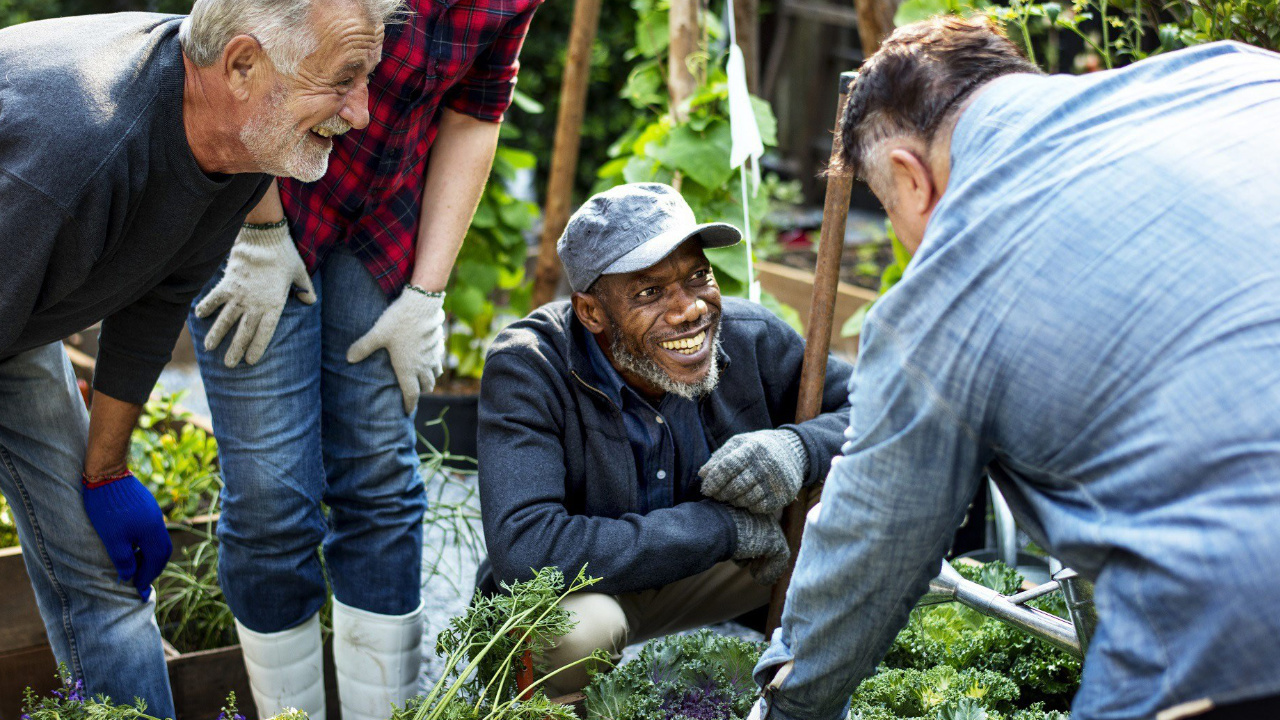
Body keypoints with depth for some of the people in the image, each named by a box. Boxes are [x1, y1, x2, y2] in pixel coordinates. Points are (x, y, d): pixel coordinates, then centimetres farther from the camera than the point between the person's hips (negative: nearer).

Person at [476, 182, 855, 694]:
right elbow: (523, 550, -40)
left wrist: (800, 447, -32)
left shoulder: (750, 338, -16)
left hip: (708, 574, 4)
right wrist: (722, 525, -33)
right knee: (575, 626, -38)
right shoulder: (527, 369, -28)